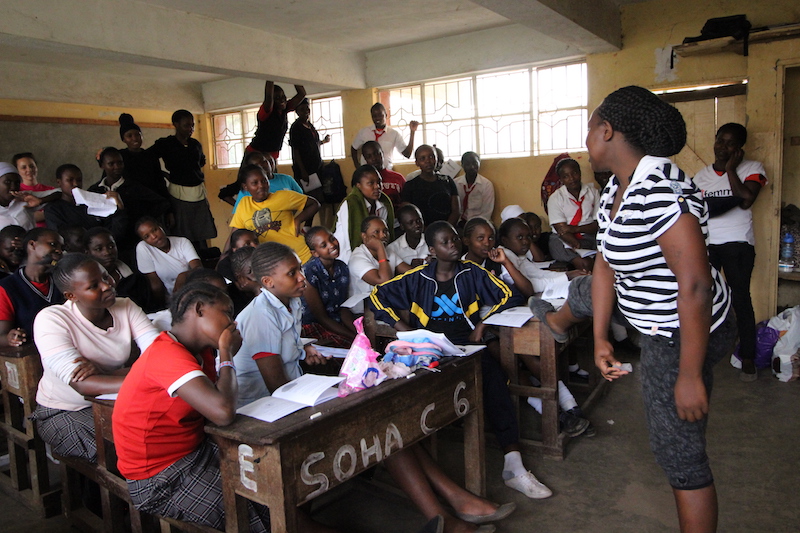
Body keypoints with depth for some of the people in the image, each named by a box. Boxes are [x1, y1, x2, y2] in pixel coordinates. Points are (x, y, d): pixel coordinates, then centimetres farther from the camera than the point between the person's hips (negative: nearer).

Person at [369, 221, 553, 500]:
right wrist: (401, 326, 1)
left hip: (469, 343, 1)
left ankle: (514, 465, -31)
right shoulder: (417, 278, 13)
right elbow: (377, 295, 14)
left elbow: (504, 294, 15)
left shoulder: (471, 272, 14)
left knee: (493, 377, -32)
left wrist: (482, 324, 2)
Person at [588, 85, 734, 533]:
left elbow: (695, 286, -30)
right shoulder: (617, 186, 4)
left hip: (685, 335, -10)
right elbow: (606, 263, 6)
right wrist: (601, 339, 5)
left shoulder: (661, 191, -28)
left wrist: (690, 375, -26)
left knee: (679, 453, 3)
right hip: (659, 329, 10)